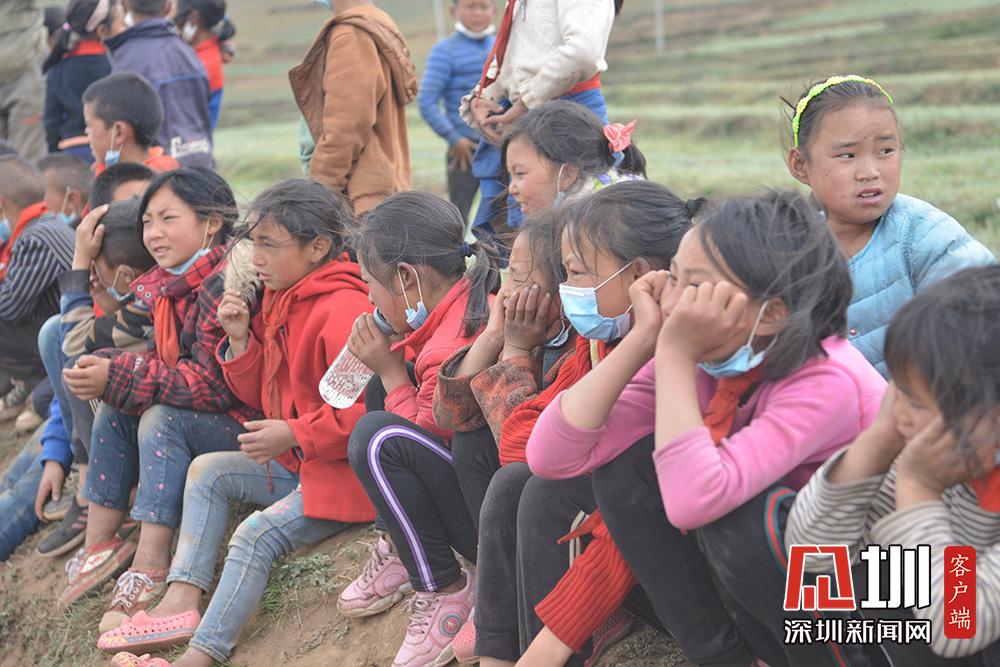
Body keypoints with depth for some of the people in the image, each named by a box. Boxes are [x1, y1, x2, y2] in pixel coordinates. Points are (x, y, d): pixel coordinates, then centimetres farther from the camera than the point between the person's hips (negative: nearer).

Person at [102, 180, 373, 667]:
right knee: (207, 471, 11)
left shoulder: (343, 311, -21)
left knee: (255, 536, -24)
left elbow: (369, 409, -28)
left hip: (341, 471, -11)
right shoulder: (281, 300, 11)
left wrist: (294, 435, -27)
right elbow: (259, 393, 15)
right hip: (295, 461, 11)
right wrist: (240, 340, -2)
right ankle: (181, 599, -3)